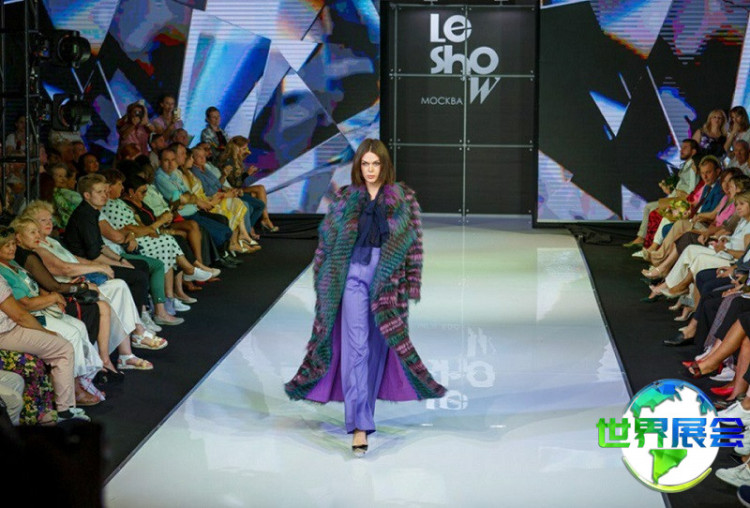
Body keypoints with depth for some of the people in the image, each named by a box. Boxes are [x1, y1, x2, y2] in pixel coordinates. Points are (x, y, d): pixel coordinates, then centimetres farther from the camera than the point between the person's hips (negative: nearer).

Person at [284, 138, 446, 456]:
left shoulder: (403, 198, 3)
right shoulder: (344, 199, 5)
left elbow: (414, 241, 3)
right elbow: (327, 239, 9)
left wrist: (411, 283, -1)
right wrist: (325, 280, 6)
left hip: (388, 280, 1)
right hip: (354, 276, -1)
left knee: (379, 346, 8)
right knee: (355, 347, -10)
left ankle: (364, 407, 27)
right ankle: (359, 425, -14)